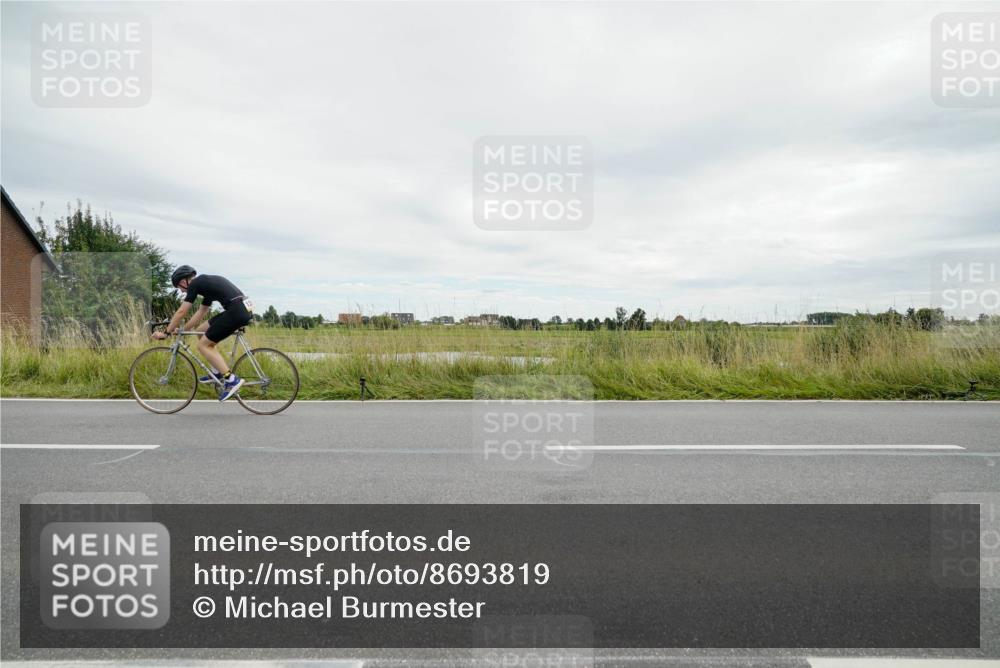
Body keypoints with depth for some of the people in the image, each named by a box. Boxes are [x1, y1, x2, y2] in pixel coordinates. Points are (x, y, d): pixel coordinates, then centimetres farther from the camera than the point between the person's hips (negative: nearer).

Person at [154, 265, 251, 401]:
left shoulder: (195, 284, 1)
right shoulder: (205, 282, 28)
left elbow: (181, 312, 4)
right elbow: (201, 312, 35)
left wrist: (166, 333, 15)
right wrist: (184, 330, 37)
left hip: (236, 312, -9)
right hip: (244, 309, 9)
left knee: (203, 345, 2)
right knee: (201, 330, 21)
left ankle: (232, 380, -4)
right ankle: (217, 372, 23)